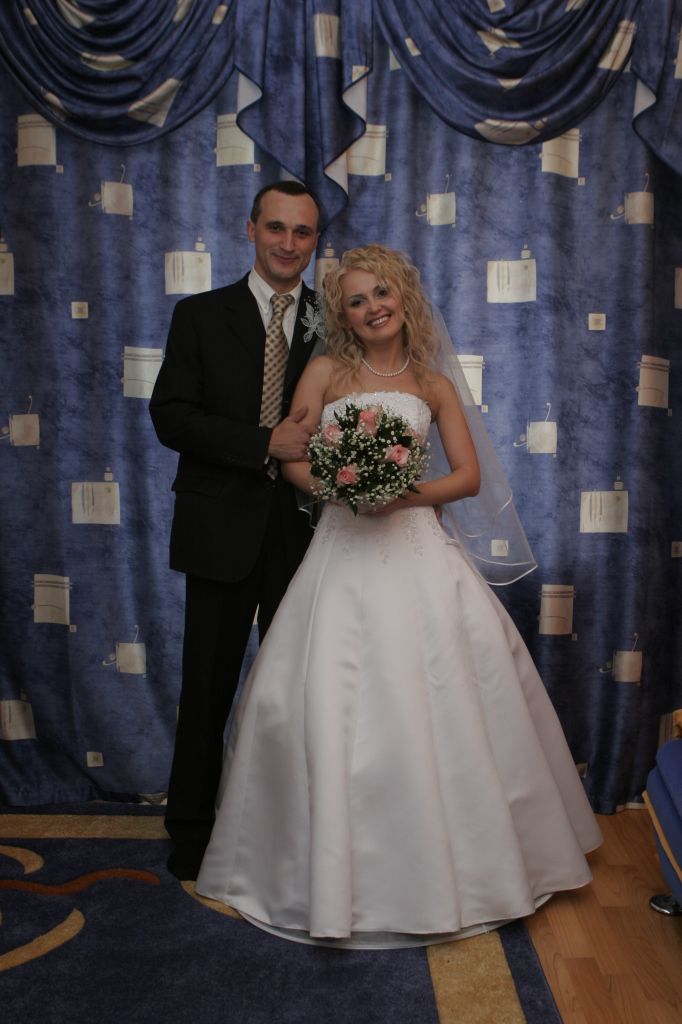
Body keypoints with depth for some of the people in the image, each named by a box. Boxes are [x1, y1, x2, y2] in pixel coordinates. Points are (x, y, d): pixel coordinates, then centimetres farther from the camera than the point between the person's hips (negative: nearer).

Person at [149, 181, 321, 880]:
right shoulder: (201, 315, 2)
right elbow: (170, 417, -8)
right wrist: (267, 444, -17)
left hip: (304, 531, 2)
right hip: (222, 530, -1)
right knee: (208, 687, 8)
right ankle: (191, 830, 25)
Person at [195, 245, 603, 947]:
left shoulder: (433, 386, 12)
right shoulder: (325, 373, 8)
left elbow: (469, 475, 6)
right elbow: (291, 458, 6)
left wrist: (408, 492, -10)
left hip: (416, 549, 1)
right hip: (345, 552, -1)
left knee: (439, 696, -3)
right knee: (333, 701, -5)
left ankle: (453, 860, 18)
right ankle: (342, 872, 13)